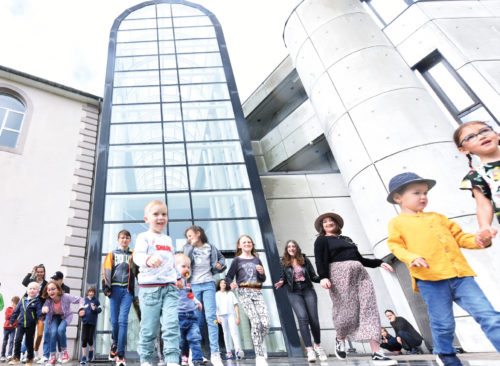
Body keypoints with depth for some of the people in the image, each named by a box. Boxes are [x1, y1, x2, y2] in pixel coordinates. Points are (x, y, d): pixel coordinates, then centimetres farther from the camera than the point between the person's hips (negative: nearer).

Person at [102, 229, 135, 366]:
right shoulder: (112, 254, 12)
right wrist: (106, 287, -6)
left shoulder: (133, 255, 12)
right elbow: (106, 270, 5)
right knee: (114, 320, 3)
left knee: (123, 320, -9)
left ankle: (120, 355, -8)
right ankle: (115, 343, 30)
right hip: (115, 288, 1)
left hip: (128, 290, -1)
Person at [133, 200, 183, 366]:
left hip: (170, 287, 4)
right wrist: (148, 260, -39)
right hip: (149, 287, -4)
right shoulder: (144, 237, 0)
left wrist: (178, 277, 36)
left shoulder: (168, 239, 19)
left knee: (171, 324, -6)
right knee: (149, 327, 2)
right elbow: (137, 255, -18)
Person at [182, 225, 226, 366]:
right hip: (194, 285, 1)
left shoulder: (210, 247, 12)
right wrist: (192, 245, -6)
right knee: (198, 319, 1)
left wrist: (220, 264, 4)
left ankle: (215, 353, -10)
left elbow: (221, 257, 23)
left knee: (211, 316, -11)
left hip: (208, 284, -1)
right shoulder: (188, 248, 12)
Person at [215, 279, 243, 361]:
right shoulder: (216, 295, 10)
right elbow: (216, 307, 6)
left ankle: (238, 350, -28)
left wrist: (238, 317, 0)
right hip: (222, 316, 1)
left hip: (231, 314, -1)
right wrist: (218, 317, -9)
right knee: (226, 334, 2)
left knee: (234, 332, -16)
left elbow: (236, 305, 8)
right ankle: (229, 352, 7)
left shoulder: (230, 293, 11)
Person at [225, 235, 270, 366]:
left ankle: (258, 345, 20)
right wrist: (231, 284, -17)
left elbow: (263, 279, 18)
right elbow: (228, 276, 4)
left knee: (266, 323, -9)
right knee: (255, 322, -16)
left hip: (257, 292, 4)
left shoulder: (257, 260, 16)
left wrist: (262, 273, -4)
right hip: (244, 292, -3)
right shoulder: (237, 260, 7)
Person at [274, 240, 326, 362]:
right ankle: (309, 350, -13)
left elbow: (313, 276, 6)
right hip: (294, 293, -1)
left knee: (314, 319, -2)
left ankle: (318, 345, 24)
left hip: (308, 290, 1)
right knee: (303, 317, -19)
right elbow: (283, 277, 12)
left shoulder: (305, 259, 4)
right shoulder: (284, 262, 4)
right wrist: (281, 282, -10)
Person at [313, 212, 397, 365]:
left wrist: (379, 263, 18)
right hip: (340, 275, -6)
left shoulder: (346, 239, 28)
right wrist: (323, 277, -24)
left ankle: (376, 353, -9)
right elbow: (320, 261, -6)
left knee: (369, 310, -7)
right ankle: (340, 339, 21)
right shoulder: (321, 240, 8)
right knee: (348, 312, -9)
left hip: (359, 273, 6)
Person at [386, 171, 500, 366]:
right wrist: (413, 258, -21)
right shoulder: (397, 222, 7)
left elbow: (459, 237, 22)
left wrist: (478, 240, 2)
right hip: (430, 279, -5)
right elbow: (396, 246, -2)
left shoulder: (438, 217, 23)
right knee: (443, 322, 3)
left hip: (460, 274, 5)